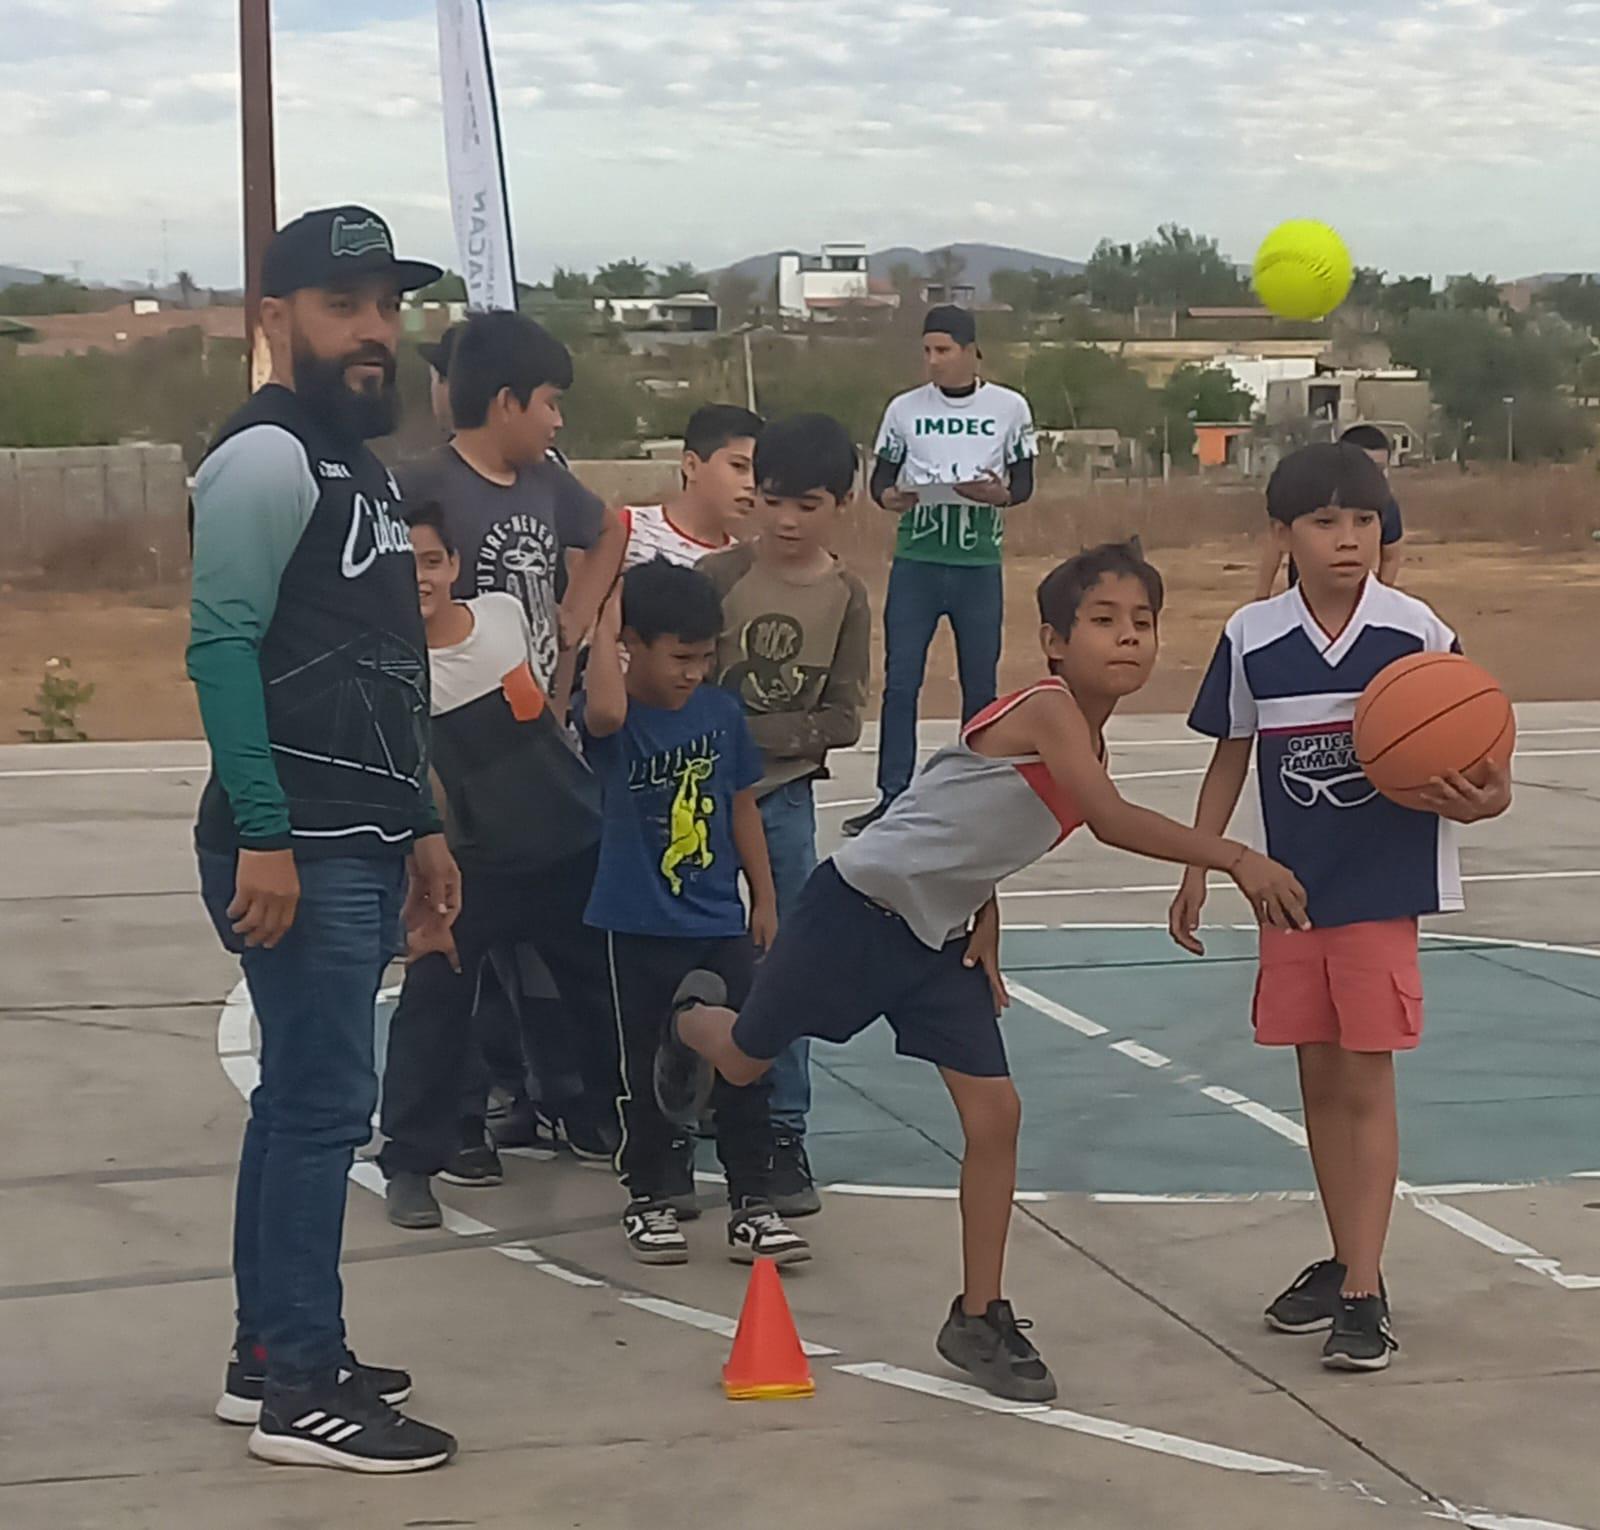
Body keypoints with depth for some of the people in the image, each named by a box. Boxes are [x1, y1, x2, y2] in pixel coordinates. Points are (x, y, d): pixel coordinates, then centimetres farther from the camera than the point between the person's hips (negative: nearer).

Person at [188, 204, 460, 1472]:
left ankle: (272, 1356, 22)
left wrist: (421, 823, 20)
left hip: (364, 844, 10)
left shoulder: (362, 460, 18)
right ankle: (300, 1389, -1)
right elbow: (222, 647, -19)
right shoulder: (267, 455, -12)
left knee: (305, 1098, 13)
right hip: (297, 849, -10)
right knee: (326, 1103, -8)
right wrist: (261, 838, -24)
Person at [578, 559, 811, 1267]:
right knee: (646, 1067, 9)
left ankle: (752, 1205, 12)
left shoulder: (721, 712, 1)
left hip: (720, 920, 4)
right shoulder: (615, 720, -12)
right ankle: (649, 1200, 24)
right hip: (641, 924, -3)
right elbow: (604, 712, -39)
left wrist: (763, 898, 13)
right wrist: (606, 623, -26)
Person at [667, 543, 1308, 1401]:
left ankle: (978, 1319, 8)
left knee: (994, 1114, -3)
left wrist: (984, 933, 2)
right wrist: (1234, 859, -44)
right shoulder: (1046, 709, -24)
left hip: (939, 935, 7)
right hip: (858, 908, -7)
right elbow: (1114, 824, -38)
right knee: (744, 1063, 13)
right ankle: (694, 1018, 52)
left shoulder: (1085, 746, 2)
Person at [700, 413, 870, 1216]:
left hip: (783, 798, 1)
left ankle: (783, 1138, 11)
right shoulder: (717, 577, -8)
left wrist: (746, 730, -15)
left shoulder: (845, 598, -2)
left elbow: (841, 721, -6)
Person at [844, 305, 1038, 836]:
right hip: (915, 559, 1)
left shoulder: (1010, 407, 2)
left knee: (980, 685, 6)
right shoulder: (905, 408, 4)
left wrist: (999, 494, -17)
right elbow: (880, 477, 8)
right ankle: (892, 796, 1)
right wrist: (889, 496, -15)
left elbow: (1024, 483, 5)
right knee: (900, 681, -3)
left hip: (980, 563, 0)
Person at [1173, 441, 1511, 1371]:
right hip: (1292, 890, 3)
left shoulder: (1416, 631, -11)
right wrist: (1197, 870, 8)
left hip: (1383, 892, -3)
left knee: (1366, 1083, -3)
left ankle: (1365, 1294, 1)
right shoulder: (1252, 638, -4)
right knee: (1318, 1080, 11)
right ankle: (1345, 1265, 25)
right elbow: (1232, 757, 8)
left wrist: (1472, 799, -25)